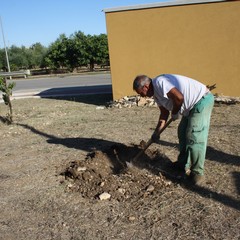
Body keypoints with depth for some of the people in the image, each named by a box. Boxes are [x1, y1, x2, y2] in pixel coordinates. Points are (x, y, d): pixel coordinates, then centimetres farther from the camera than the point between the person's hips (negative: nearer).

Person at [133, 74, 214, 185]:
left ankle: (197, 174, -2)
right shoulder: (156, 93, 9)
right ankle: (183, 164, 27)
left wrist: (174, 113, -12)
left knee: (194, 138, -11)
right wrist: (157, 131, 15)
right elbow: (164, 112, 17)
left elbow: (179, 98, -31)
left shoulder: (159, 82, -22)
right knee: (183, 132, 16)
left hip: (202, 100, -11)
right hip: (192, 105, 11)